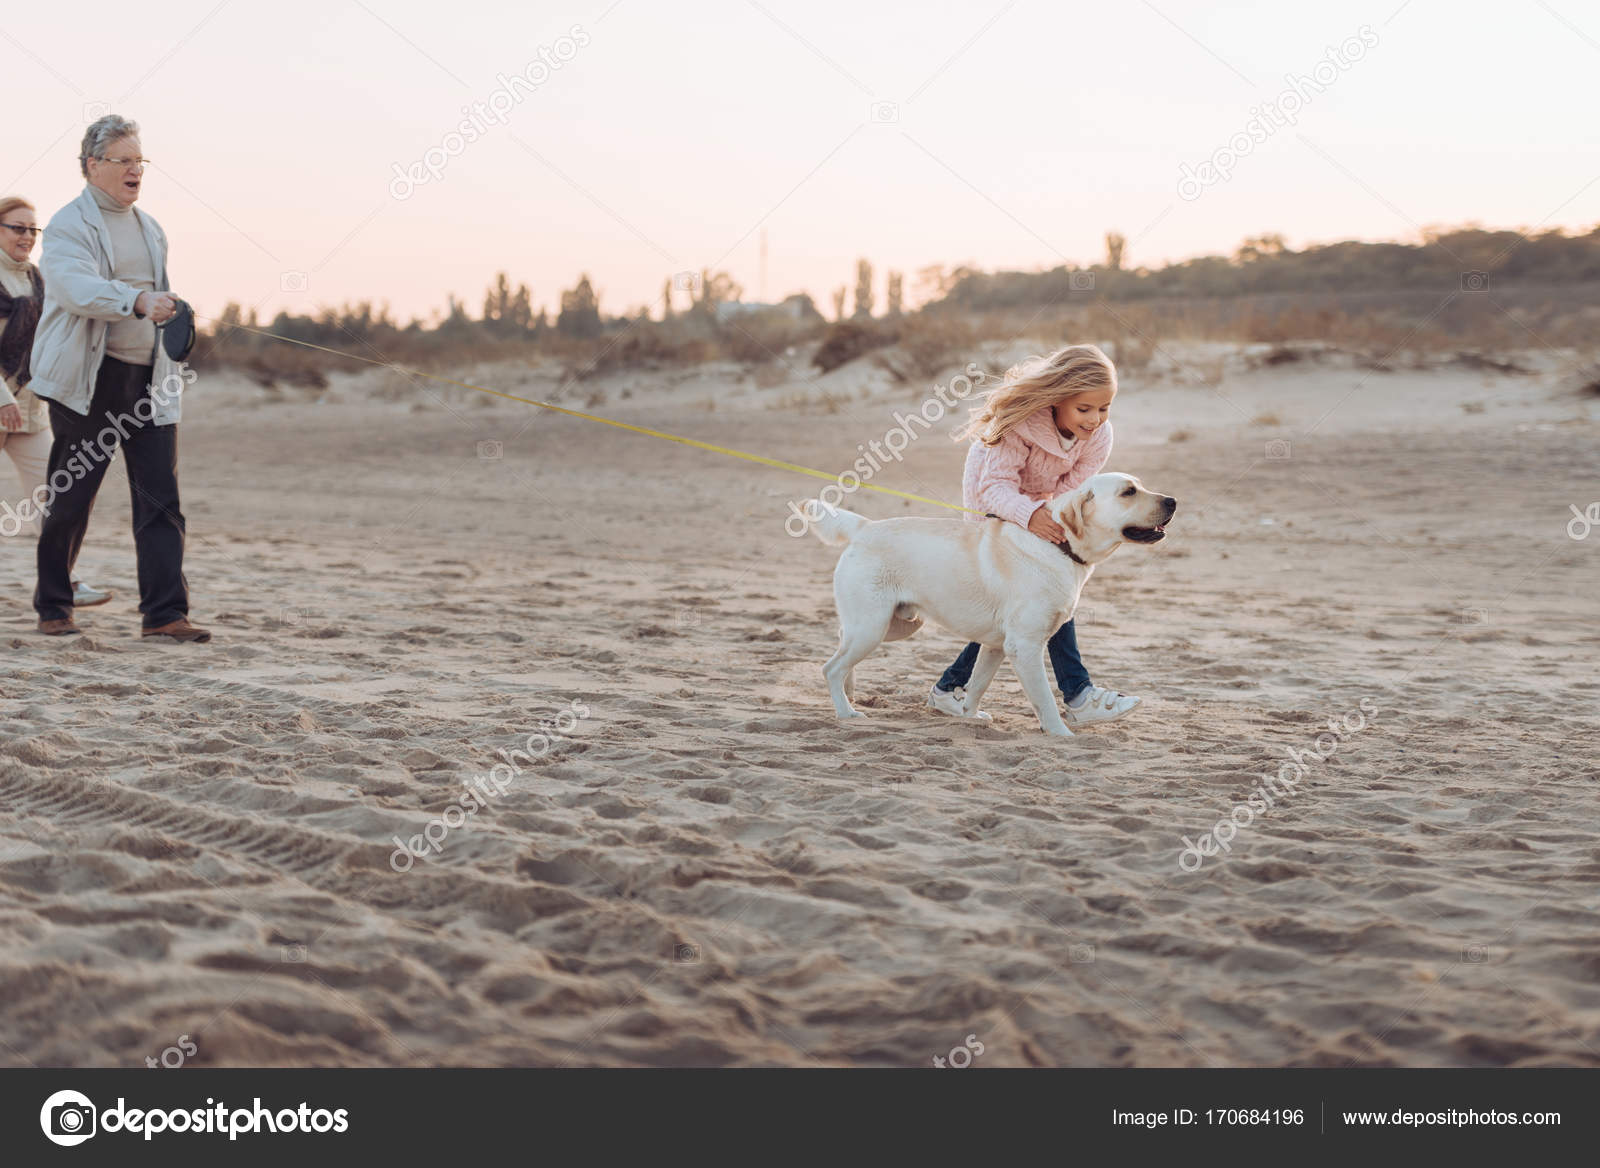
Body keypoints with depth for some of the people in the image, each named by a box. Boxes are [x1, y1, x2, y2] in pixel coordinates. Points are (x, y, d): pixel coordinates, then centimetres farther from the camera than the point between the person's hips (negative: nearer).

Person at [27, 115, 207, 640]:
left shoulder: (151, 229, 19)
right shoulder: (67, 224, -4)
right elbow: (78, 289, -23)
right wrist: (139, 302, -38)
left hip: (149, 378, 6)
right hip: (89, 380, -5)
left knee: (160, 498, -4)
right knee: (70, 498, 3)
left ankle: (165, 612, -4)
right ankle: (52, 606, 19)